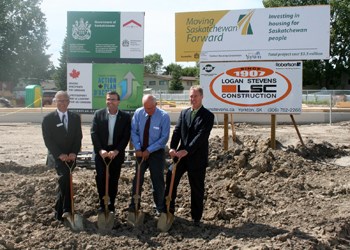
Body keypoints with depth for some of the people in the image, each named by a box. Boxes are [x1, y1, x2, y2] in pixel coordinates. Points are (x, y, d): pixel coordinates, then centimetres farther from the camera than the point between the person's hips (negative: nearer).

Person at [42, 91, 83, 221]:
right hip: (57, 155, -3)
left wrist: (74, 153, -10)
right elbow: (48, 140, -6)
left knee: (65, 180, 6)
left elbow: (78, 137, 4)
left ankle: (60, 210, 19)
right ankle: (65, 209, -18)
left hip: (71, 155, 4)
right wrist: (60, 154, -15)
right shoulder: (48, 119, -3)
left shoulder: (75, 117, 7)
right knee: (65, 178, -22)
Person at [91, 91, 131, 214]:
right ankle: (102, 204, 18)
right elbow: (94, 133, -5)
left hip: (116, 153, 0)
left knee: (113, 180, 7)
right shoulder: (98, 114, 0)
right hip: (101, 152, 1)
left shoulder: (125, 116, -3)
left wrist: (116, 151, -17)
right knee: (100, 179, 3)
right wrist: (100, 150, -17)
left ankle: (111, 205, 19)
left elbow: (126, 136, -6)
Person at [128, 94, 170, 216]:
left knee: (157, 179, 6)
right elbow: (134, 131, -2)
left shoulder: (164, 116, -16)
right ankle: (134, 205, 21)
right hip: (141, 151, 3)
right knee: (137, 178, 8)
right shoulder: (138, 113, -8)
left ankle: (159, 207, 21)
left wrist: (149, 150, -16)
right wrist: (138, 148, -13)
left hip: (157, 152, -2)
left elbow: (164, 137, -15)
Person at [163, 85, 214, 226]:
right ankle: (168, 211, 18)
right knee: (171, 180, 2)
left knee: (197, 188, 6)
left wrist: (187, 150, -25)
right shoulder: (184, 113, 10)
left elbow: (201, 136, -17)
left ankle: (196, 218, 19)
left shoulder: (208, 116, -6)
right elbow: (177, 131, 1)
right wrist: (173, 148, -16)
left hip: (197, 157, -4)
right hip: (181, 155, 4)